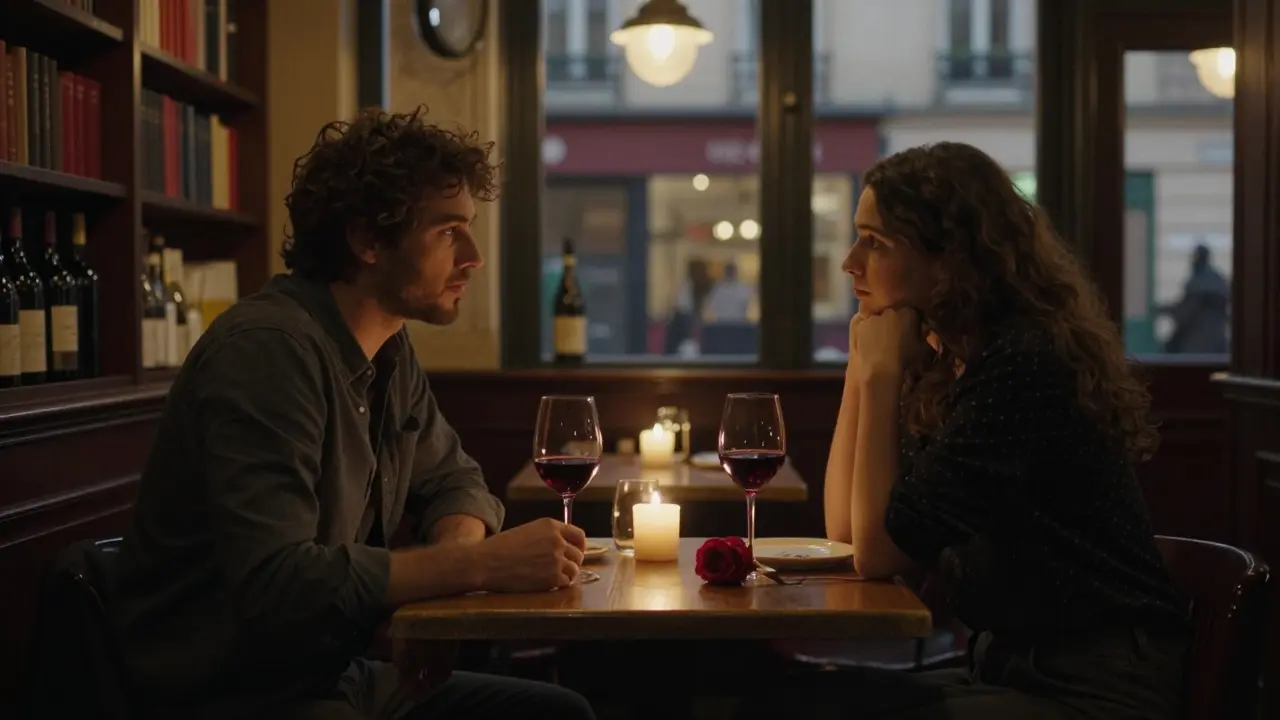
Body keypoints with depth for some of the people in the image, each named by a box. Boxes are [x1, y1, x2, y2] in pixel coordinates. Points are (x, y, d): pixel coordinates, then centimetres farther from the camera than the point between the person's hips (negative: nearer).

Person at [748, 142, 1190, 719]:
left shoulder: (1023, 366, -20)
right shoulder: (944, 364, 7)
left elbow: (877, 551, -18)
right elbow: (844, 530, 7)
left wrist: (881, 375, -12)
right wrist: (863, 366, 1)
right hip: (1010, 667, 8)